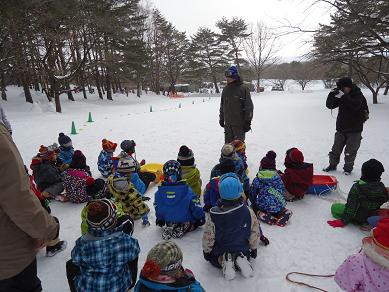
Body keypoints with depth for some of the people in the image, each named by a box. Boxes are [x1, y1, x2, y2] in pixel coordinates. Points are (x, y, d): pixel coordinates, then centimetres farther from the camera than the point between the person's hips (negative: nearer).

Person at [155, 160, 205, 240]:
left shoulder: (160, 192, -13)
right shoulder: (187, 190, -22)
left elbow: (157, 209, 1)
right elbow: (196, 207, -14)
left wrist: (160, 219, 20)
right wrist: (201, 218, 3)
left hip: (168, 222, 4)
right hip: (186, 223, -4)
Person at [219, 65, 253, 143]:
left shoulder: (243, 89, -8)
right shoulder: (225, 90, 9)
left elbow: (249, 106, -8)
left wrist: (247, 121, -9)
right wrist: (221, 119, 19)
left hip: (239, 124, -5)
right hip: (227, 124, 5)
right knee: (228, 144, 12)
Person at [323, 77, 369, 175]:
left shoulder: (358, 95, -10)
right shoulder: (340, 94, 2)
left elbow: (355, 105, -29)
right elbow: (330, 105, -1)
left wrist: (343, 96, -35)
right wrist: (331, 95, -17)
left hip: (354, 129, -4)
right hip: (341, 127, 4)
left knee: (350, 150, 2)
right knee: (336, 148, 10)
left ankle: (348, 168, 16)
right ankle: (333, 164, 24)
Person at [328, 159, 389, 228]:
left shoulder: (357, 187, -26)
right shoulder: (382, 188, -12)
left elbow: (351, 206, -22)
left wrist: (343, 221, -12)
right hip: (373, 217, 6)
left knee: (334, 207, 8)